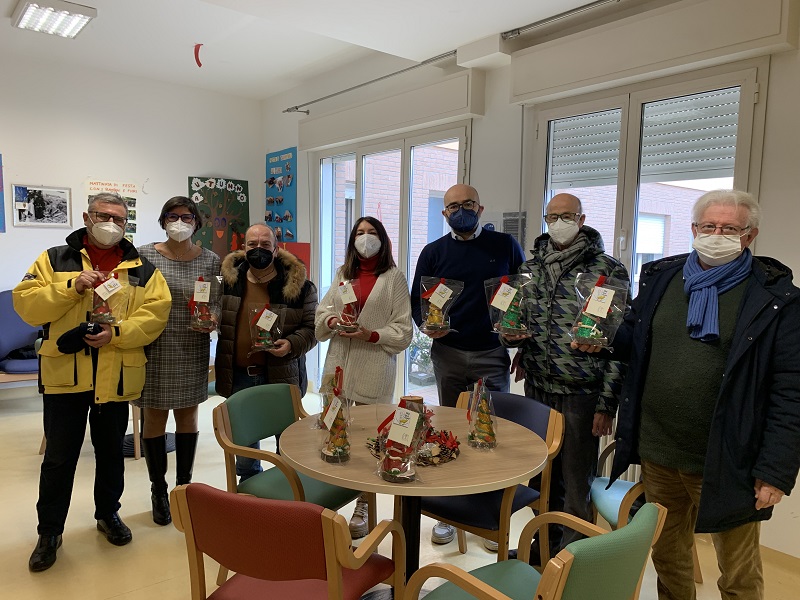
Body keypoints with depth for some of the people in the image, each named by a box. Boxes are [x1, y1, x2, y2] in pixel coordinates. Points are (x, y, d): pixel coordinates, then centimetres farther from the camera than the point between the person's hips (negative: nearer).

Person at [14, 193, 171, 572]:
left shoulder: (141, 269, 4)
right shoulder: (54, 260, 3)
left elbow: (156, 313, -6)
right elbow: (26, 305, -5)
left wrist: (117, 333, -20)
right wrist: (72, 287, -19)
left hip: (116, 379, 1)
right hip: (65, 376, -1)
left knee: (111, 451, 17)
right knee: (59, 456, 8)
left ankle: (108, 513, 37)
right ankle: (49, 531, 26)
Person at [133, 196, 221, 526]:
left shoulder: (210, 260, 2)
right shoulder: (144, 256, -3)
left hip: (192, 352, 2)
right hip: (155, 350, -1)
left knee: (188, 415, 13)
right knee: (154, 417, 8)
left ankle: (184, 484, 30)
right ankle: (158, 489, 26)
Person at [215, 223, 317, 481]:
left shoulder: (298, 285, -6)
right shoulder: (228, 280, 4)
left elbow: (311, 327, -4)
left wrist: (291, 344, -22)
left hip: (282, 376, -3)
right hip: (238, 377, 4)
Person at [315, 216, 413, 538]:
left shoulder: (393, 276, 0)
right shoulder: (342, 273, 16)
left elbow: (403, 329, -2)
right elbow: (322, 312, 15)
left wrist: (372, 335, -16)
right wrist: (332, 321, -7)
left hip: (374, 370, -4)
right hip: (339, 365, 4)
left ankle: (363, 508, 14)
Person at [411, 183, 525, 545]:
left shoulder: (505, 246, 4)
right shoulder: (433, 252, 6)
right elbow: (417, 301, 8)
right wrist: (426, 325, -13)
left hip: (493, 354, -1)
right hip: (448, 354, 1)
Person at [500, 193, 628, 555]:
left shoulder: (609, 271, -7)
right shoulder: (529, 269, 9)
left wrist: (606, 403, -13)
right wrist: (509, 335, -2)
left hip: (581, 395, -5)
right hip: (536, 390, 5)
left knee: (576, 484, 7)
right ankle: (546, 546, 38)